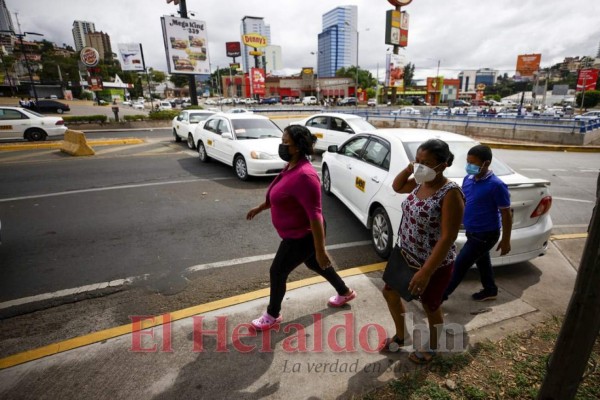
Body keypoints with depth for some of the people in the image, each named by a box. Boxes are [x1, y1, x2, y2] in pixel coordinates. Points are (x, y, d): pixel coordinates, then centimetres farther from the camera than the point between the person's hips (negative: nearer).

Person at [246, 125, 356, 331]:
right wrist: (260, 208, 26)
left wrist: (320, 250, -28)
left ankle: (272, 315, 32)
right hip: (298, 233, 10)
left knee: (277, 272, 6)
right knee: (314, 264, 27)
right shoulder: (292, 166, 1)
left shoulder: (304, 175, -31)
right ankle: (345, 292, 49)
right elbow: (280, 195, 17)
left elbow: (315, 215, -31)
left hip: (304, 235, -10)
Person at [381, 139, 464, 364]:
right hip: (405, 255, 8)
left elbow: (448, 238, -27)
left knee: (430, 307, 16)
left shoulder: (450, 194, -25)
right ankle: (401, 335, 45)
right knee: (390, 292, 19)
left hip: (435, 264, -8)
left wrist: (426, 272, -28)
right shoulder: (420, 183, -2)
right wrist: (409, 168, -3)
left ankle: (431, 347, 46)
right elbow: (396, 187, 17)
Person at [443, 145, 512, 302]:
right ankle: (490, 290, 45)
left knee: (460, 265, -1)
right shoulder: (468, 179, -1)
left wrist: (505, 240, -11)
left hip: (485, 235, -8)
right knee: (482, 261, 24)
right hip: (472, 231, 8)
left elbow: (506, 215, -15)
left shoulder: (496, 185, -22)